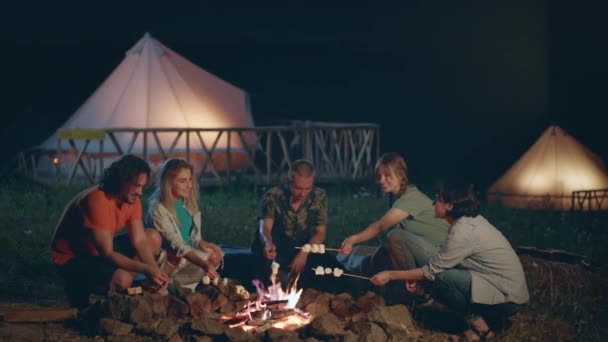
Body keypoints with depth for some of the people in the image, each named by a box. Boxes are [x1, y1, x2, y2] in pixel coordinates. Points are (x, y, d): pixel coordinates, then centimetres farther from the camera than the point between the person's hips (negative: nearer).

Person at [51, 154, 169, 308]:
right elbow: (107, 254, -32)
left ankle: (123, 288, -5)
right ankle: (80, 288, -5)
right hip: (71, 259, -9)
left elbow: (140, 241, -7)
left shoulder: (131, 199, -7)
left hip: (102, 250, 9)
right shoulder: (97, 201, -31)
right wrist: (146, 269, -38)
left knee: (154, 238, -3)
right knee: (122, 278, -33)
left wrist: (155, 270, -24)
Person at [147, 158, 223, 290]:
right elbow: (177, 246, -28)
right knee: (210, 259, -26)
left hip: (189, 251, 7)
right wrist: (204, 265, -40)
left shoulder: (188, 202, 1)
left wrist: (201, 243, -15)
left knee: (215, 255, -16)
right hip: (170, 257, -7)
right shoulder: (158, 210, -23)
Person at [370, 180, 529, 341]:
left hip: (508, 297, -9)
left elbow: (432, 271, -14)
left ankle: (480, 325, -4)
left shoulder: (463, 232, -22)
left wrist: (390, 275, -7)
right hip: (506, 287, 9)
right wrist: (415, 276, 4)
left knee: (443, 279, -20)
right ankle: (490, 317, 12)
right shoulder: (471, 220, 5)